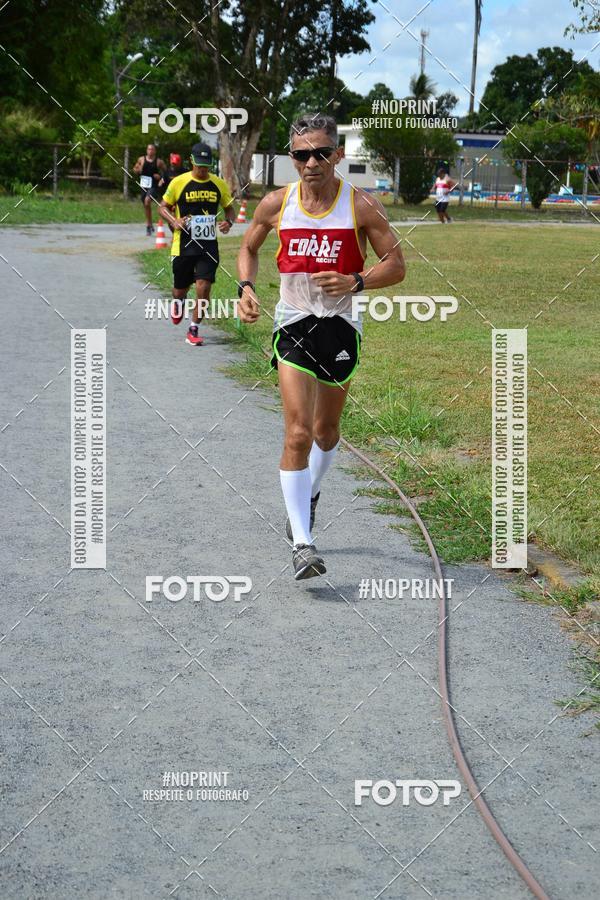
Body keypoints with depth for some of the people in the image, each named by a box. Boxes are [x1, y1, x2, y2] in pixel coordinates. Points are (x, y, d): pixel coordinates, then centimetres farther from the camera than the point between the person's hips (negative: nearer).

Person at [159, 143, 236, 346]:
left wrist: (229, 222, -6)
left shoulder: (219, 184, 3)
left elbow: (229, 208, 16)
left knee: (203, 287, -12)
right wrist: (174, 221, -13)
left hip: (209, 245, 1)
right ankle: (178, 303, 49)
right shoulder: (179, 182, -4)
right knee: (180, 289, 9)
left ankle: (193, 330, 2)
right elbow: (163, 206, 6)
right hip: (183, 245, -1)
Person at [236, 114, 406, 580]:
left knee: (326, 429, 17)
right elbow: (248, 248, 15)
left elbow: (396, 265, -4)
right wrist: (247, 288, -3)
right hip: (294, 326, -1)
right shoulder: (276, 204, -3)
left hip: (341, 327, 1)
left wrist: (355, 282, -21)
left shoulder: (362, 205, -8)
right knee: (298, 433, -13)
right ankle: (302, 544, -12)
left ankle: (309, 494, 49)